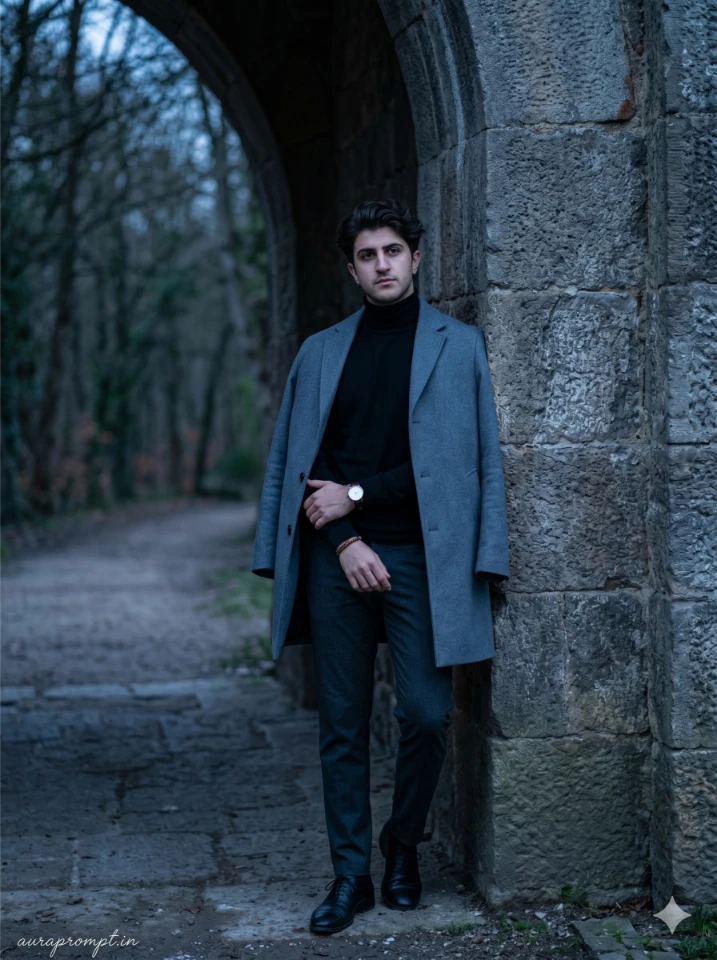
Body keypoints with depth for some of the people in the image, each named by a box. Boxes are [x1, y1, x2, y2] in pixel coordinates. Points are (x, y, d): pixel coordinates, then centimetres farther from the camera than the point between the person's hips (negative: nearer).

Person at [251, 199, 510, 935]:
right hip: (336, 558, 2)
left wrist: (356, 495, -6)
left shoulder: (459, 346, 6)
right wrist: (344, 541, -7)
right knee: (342, 726, 4)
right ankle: (351, 875, 13)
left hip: (418, 556, -2)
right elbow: (300, 460, 8)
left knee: (426, 715, -6)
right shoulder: (321, 353, 13)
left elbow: (467, 459, -1)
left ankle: (404, 845, 19)